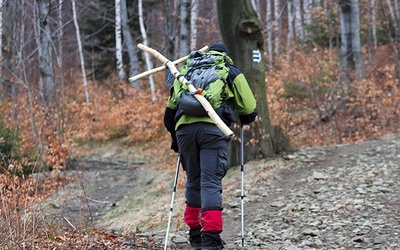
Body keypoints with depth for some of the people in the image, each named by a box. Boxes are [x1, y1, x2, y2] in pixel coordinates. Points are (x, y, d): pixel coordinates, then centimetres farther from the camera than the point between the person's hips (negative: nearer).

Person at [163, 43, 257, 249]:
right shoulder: (230, 72, 19)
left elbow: (170, 108, 26)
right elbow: (249, 110, 11)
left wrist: (174, 136, 36)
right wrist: (243, 120, 33)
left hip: (184, 128, 3)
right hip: (213, 128, -3)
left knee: (193, 181, 17)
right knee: (211, 182, -5)